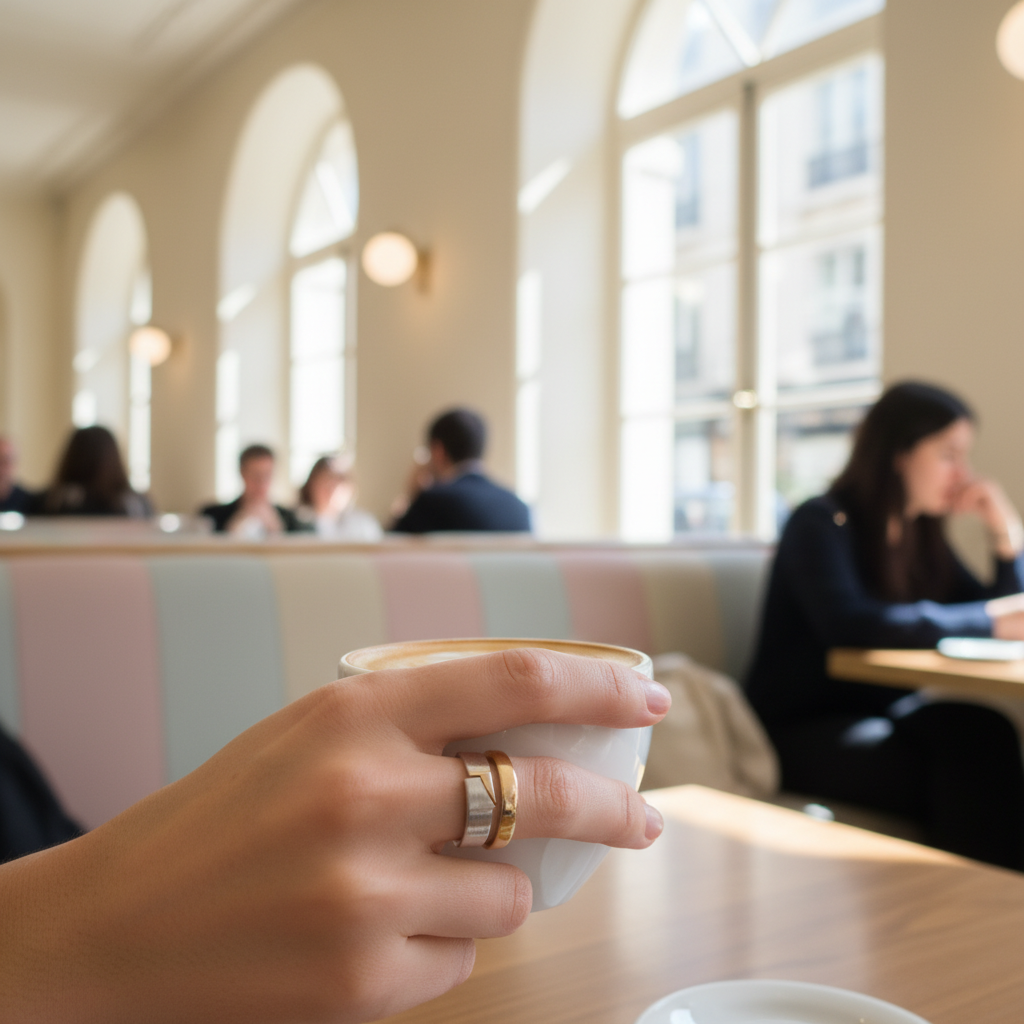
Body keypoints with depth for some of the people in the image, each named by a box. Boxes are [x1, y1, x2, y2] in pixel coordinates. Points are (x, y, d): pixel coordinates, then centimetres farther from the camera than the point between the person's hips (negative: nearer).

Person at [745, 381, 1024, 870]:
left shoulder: (920, 533, 13)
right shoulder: (822, 523, -9)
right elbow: (850, 623, -28)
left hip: (885, 714, 6)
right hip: (800, 732, -6)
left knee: (980, 730, -26)